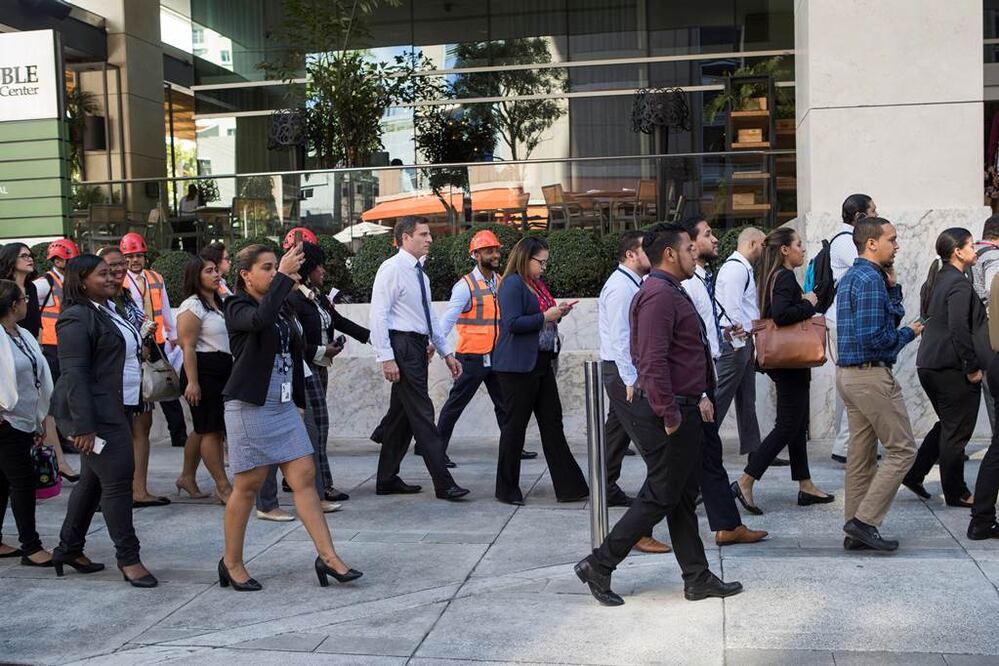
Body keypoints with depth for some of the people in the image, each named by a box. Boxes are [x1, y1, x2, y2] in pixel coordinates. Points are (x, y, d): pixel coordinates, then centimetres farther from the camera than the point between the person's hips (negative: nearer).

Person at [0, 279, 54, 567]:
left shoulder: (24, 336, 11)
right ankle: (31, 547, -1)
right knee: (23, 480, -6)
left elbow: (39, 376, 15)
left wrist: (41, 419, 17)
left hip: (24, 421, 8)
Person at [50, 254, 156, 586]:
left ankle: (69, 549, 27)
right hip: (94, 412, -10)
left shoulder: (106, 310, 15)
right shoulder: (78, 318, -15)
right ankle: (128, 558, -1)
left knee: (92, 480, 15)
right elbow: (74, 374, -21)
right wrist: (84, 426, -25)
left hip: (112, 409, 10)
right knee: (117, 480, -8)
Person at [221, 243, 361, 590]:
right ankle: (232, 563, 19)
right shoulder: (237, 307, -8)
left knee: (305, 478, 1)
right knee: (247, 486, 2)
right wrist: (284, 276, -28)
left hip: (284, 406, 7)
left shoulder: (283, 306, 12)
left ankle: (328, 557, 3)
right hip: (250, 406, -6)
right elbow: (260, 319, -33)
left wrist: (300, 401, 19)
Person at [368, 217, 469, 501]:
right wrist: (386, 358, -20)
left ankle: (387, 480, 20)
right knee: (422, 415, -8)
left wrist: (447, 353, 20)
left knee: (402, 414, 12)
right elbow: (379, 315, -15)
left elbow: (429, 319, 24)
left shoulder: (420, 274, 18)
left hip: (418, 347, 9)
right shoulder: (392, 269, -9)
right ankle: (443, 483, -7)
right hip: (402, 346, -9)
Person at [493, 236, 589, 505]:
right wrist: (545, 316, -17)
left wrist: (558, 312, 7)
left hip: (542, 363, 9)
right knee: (515, 425, 0)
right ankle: (507, 489, 12)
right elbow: (513, 323, -21)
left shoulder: (538, 284, 15)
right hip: (518, 366, -9)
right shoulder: (513, 284, -12)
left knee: (552, 422, 8)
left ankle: (569, 486, 11)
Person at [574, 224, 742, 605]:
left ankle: (698, 579, 21)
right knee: (660, 497, -4)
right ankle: (599, 566, 5)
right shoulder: (658, 295, -18)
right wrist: (669, 414, -24)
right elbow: (653, 362, -25)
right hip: (667, 414, -11)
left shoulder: (673, 293, 18)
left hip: (682, 410, 11)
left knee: (683, 498, 13)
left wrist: (698, 398, 17)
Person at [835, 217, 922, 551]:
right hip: (871, 375, -10)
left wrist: (892, 285, 9)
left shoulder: (850, 278, 15)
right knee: (902, 449, -1)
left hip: (848, 374, 10)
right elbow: (873, 337, -23)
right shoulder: (870, 280, -17)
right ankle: (865, 520, -3)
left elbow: (891, 317, 21)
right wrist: (909, 334, -7)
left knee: (861, 454, 13)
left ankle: (856, 530, 17)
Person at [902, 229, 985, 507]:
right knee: (956, 432, 3)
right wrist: (973, 367, -16)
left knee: (947, 425, 21)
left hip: (929, 365, 9)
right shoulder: (959, 283, -16)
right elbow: (959, 329, -24)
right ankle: (956, 494, 14)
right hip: (952, 368, -9)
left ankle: (914, 474, 19)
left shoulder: (937, 280, 12)